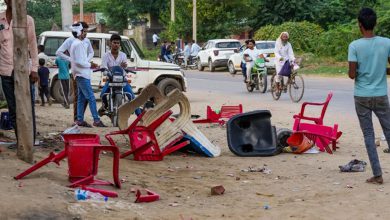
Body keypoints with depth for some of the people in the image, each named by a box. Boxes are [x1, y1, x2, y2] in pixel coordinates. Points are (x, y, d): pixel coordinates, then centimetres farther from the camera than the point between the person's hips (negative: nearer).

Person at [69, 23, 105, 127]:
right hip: (82, 75, -11)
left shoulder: (76, 43, 18)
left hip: (80, 75, 11)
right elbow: (79, 62, -21)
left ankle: (80, 120, 12)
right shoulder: (78, 44, -15)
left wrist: (88, 63, 13)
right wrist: (90, 65, -10)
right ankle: (96, 120, -12)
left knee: (81, 98, 11)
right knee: (91, 98, -11)